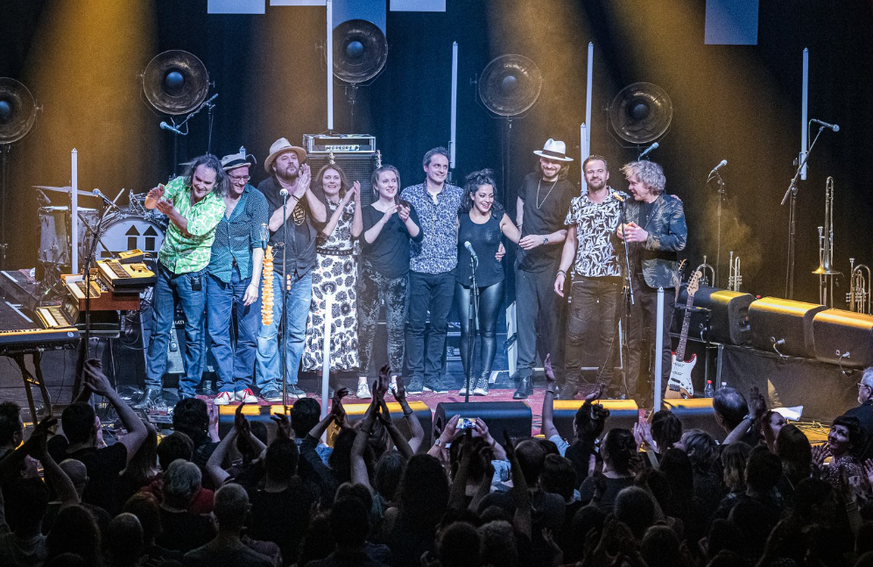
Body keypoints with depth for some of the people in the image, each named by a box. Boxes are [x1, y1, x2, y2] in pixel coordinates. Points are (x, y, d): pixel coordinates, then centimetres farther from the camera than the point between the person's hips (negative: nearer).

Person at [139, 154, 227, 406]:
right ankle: (152, 387, 11)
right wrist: (154, 198, -29)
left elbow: (195, 230, -26)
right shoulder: (180, 185, -5)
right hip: (166, 266, 3)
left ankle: (188, 390, 7)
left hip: (193, 272, -3)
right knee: (160, 329, 6)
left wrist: (170, 211, -40)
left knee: (194, 333, -1)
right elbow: (150, 204, -5)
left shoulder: (216, 205, -15)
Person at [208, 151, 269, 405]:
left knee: (248, 334, 1)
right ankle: (225, 386, 5)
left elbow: (258, 243, -6)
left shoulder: (256, 199, -2)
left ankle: (243, 385, 13)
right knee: (218, 334, -3)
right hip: (217, 274, 1)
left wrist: (254, 282, -13)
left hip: (246, 273, -1)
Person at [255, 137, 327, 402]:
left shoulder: (306, 189, 12)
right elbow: (272, 223, -13)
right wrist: (295, 195, -12)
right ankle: (268, 384, -3)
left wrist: (306, 190, -8)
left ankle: (290, 382, 14)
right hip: (274, 269, -4)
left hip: (302, 270, 5)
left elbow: (321, 217, 0)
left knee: (297, 332, 6)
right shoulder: (266, 189, -2)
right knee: (268, 329, -9)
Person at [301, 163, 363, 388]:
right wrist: (342, 205, -9)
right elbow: (324, 231, -11)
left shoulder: (350, 204, 13)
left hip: (346, 265, 4)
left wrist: (357, 202, -6)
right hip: (322, 265, -4)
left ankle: (341, 363, 5)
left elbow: (356, 231, -2)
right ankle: (319, 365, -7)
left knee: (347, 314, -1)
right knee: (321, 314, -10)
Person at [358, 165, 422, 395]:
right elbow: (366, 240, -13)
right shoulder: (368, 211, 2)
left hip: (398, 276, 2)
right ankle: (363, 380, -2)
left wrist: (406, 219, -20)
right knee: (367, 327, -4)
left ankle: (394, 380, 6)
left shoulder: (406, 208, 9)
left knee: (396, 328, 1)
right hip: (372, 274, -2)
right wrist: (385, 219, -22)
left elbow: (418, 236, -3)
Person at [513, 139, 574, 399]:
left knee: (552, 318, 0)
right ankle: (525, 377, -1)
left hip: (550, 263, -4)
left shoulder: (568, 191, -8)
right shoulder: (529, 181, 7)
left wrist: (542, 239, -21)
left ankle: (558, 375, 12)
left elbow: (568, 232, -9)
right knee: (525, 316, -2)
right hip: (525, 261, 4)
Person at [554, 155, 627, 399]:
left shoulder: (622, 200, 4)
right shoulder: (577, 204, 11)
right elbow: (571, 241, 14)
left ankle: (606, 382, 11)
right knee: (576, 331, -5)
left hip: (612, 278, -1)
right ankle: (571, 382, 3)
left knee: (609, 333, 2)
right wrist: (561, 272, 6)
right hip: (583, 278, 1)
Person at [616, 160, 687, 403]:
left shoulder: (671, 205, -4)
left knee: (659, 342, -4)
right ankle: (632, 392, 13)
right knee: (633, 340, 7)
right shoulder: (632, 206, 14)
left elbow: (679, 241, -14)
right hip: (634, 280, 6)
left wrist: (646, 237, -22)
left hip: (659, 281, -6)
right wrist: (622, 233, 0)